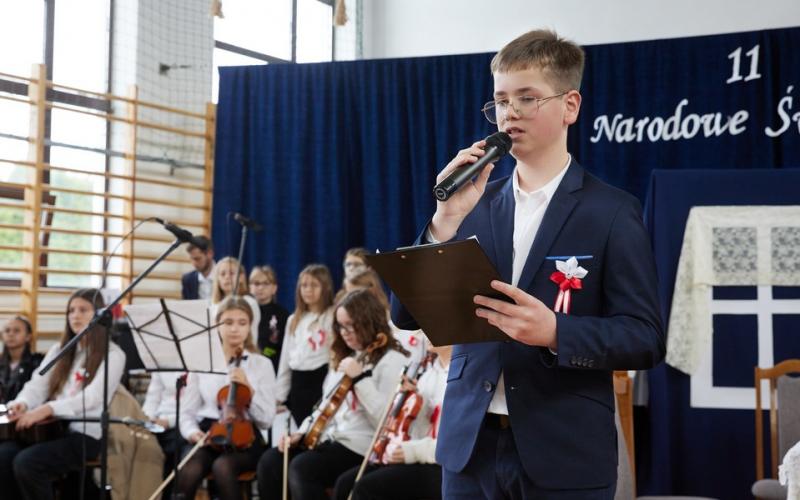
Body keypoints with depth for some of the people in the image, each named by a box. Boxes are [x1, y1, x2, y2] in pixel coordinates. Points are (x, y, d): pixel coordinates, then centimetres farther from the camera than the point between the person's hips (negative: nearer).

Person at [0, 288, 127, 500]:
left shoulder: (112, 355, -2)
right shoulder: (59, 350, 19)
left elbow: (93, 398, -17)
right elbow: (38, 385, 9)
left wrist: (47, 409, -30)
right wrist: (22, 403, -16)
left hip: (84, 434, -6)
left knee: (26, 463, -29)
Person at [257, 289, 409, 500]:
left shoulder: (392, 361, -9)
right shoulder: (345, 358, 17)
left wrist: (360, 378, -23)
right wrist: (301, 433, 7)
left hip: (362, 448, -8)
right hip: (331, 438, 8)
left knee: (301, 468, -28)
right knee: (270, 462, -10)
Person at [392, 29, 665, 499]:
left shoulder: (612, 212, -3)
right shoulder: (474, 205, 7)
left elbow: (646, 338, -7)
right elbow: (408, 316, 2)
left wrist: (556, 332, -23)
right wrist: (446, 221, -11)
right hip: (471, 445, 3)